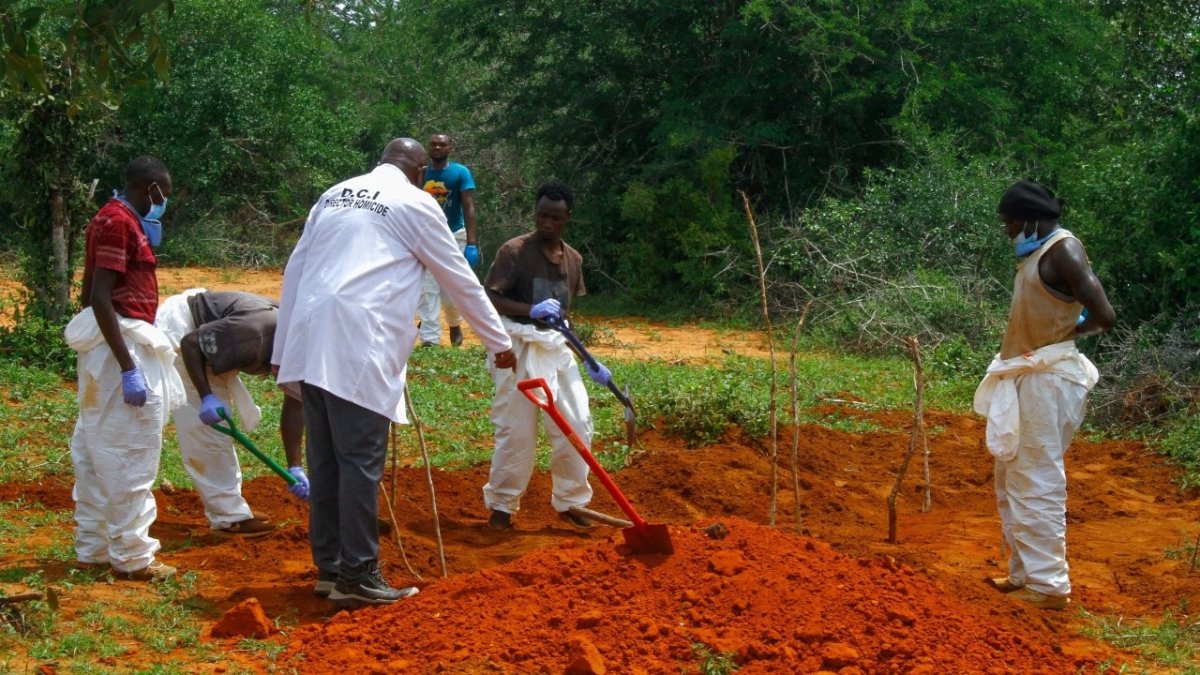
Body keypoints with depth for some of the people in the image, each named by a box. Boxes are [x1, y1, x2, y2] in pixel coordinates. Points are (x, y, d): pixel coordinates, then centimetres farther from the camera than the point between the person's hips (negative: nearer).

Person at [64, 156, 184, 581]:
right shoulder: (119, 223, -14)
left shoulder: (116, 219, 15)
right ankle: (131, 556, 3)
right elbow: (100, 298, -21)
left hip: (112, 343, 10)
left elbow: (94, 293, 18)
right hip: (122, 343, -10)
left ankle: (93, 547, 22)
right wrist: (128, 368, -23)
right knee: (130, 453, -4)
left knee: (97, 450, 14)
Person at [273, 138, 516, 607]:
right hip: (357, 346, -7)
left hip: (310, 343, 7)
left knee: (325, 459, 11)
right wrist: (498, 341, 19)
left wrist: (284, 351, 24)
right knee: (361, 460, -3)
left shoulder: (334, 195, 21)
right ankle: (357, 574, -1)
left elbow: (295, 269, 20)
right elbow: (459, 278, 8)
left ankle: (329, 567, 18)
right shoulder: (415, 203, 3)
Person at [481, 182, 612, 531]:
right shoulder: (514, 251, -10)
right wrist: (532, 310, -30)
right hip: (519, 346, -6)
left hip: (557, 347, 6)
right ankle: (501, 505, 13)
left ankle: (569, 501, 20)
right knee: (517, 431, -2)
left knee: (577, 425, 5)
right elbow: (489, 297, -16)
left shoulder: (573, 259, 9)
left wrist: (589, 361, 12)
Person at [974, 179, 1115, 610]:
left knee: (1036, 483, -7)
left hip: (1046, 379, -10)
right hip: (1028, 378, 10)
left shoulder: (1062, 250, -14)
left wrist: (1063, 334, -3)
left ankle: (1048, 586, -1)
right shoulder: (1040, 253, 14)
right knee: (1014, 480, 17)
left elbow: (1103, 316, -19)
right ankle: (1026, 574, 25)